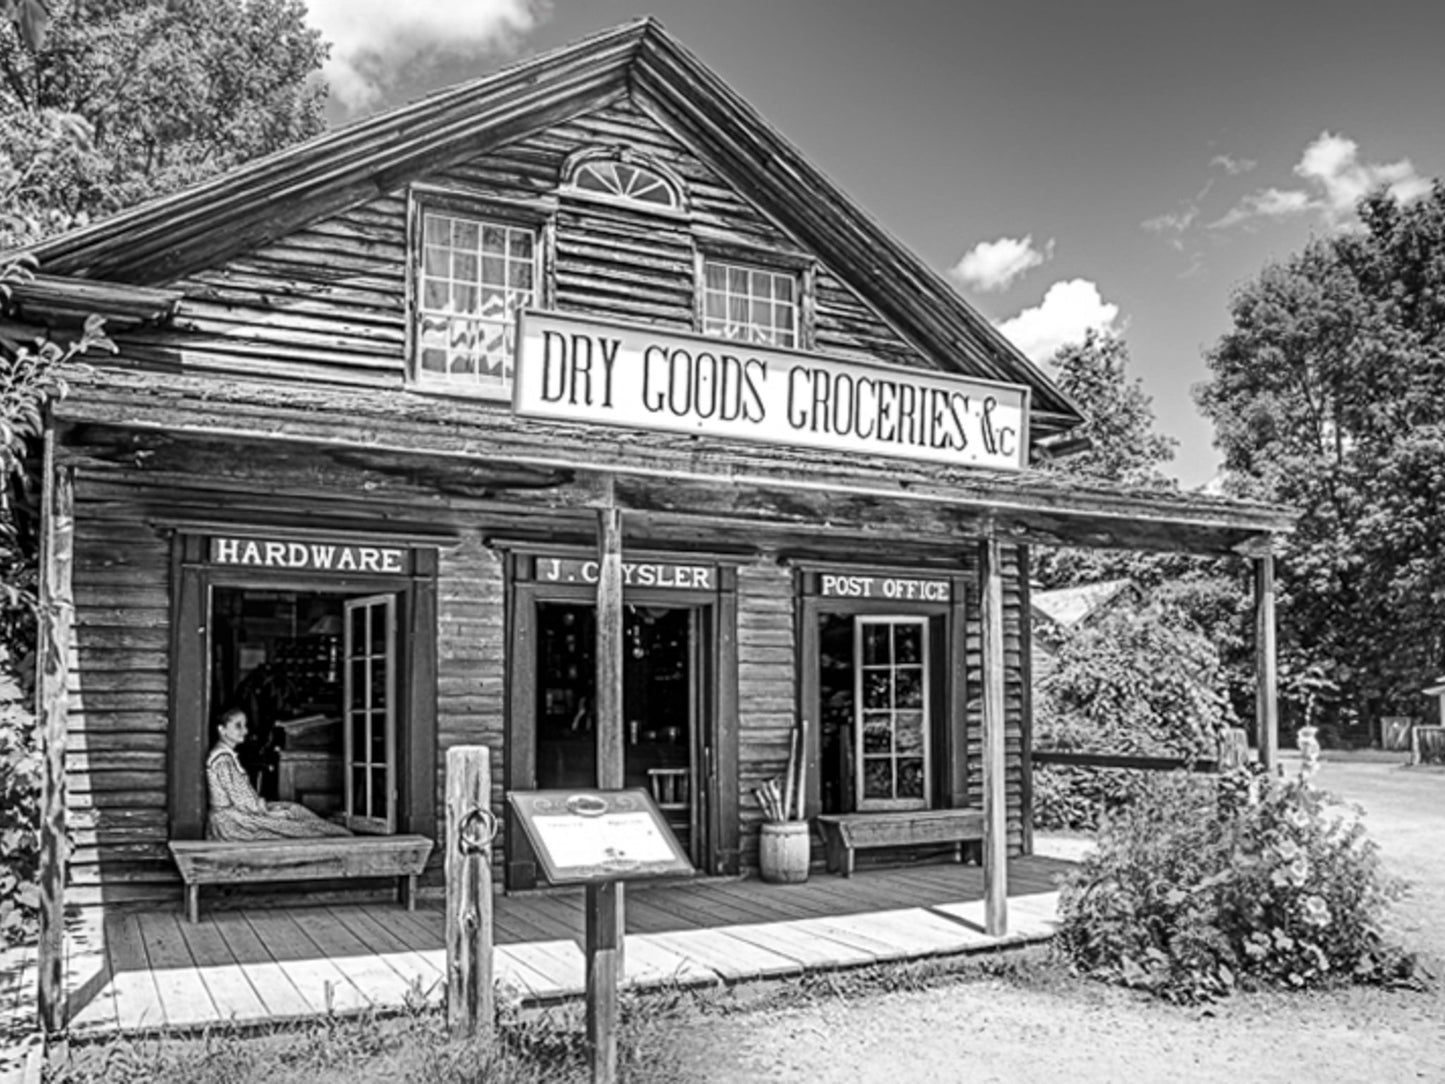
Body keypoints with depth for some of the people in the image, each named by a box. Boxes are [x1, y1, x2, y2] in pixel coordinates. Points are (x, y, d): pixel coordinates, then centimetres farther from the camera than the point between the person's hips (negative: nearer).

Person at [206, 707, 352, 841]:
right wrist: (267, 812, -11)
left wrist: (262, 805, 5)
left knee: (293, 809, 2)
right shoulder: (223, 759, -20)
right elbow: (240, 799, -21)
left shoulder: (228, 755, 13)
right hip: (228, 821, -10)